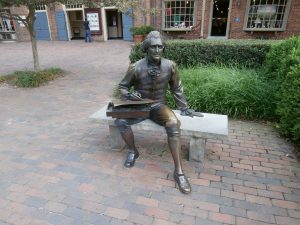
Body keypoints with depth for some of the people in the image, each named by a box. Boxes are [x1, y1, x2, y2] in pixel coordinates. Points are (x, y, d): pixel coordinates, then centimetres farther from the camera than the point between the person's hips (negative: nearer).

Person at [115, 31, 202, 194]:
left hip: (158, 106, 0)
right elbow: (122, 86, 4)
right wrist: (128, 95, -17)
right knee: (120, 121, -26)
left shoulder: (170, 66, -7)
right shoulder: (136, 68, -11)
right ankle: (133, 151, 4)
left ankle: (178, 171, -22)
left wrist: (184, 108, 9)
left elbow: (177, 89, 7)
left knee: (174, 124, -31)